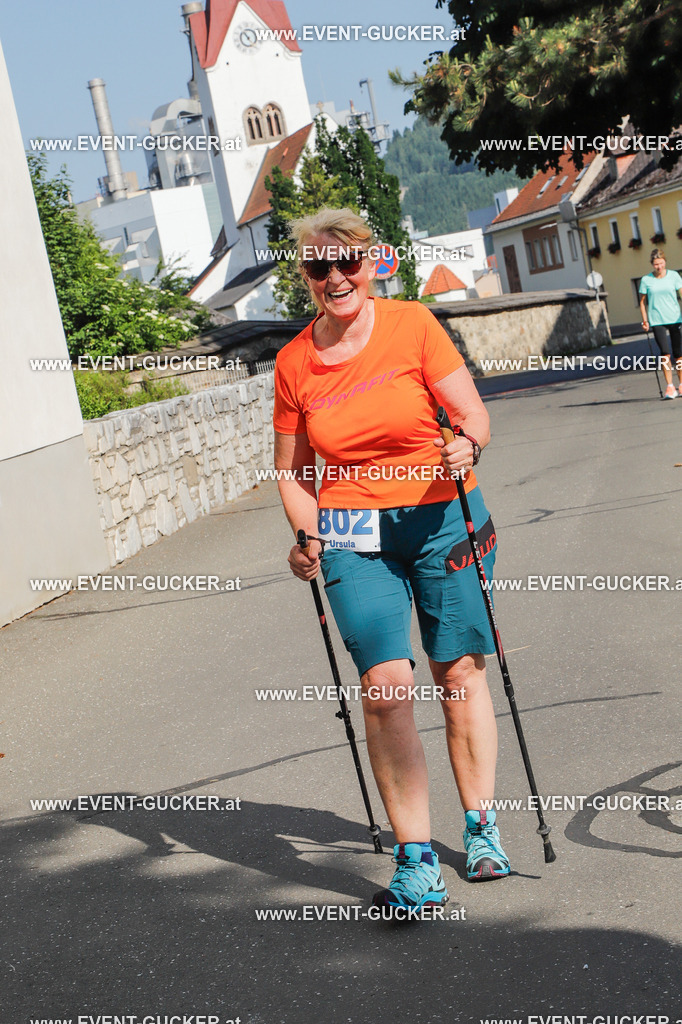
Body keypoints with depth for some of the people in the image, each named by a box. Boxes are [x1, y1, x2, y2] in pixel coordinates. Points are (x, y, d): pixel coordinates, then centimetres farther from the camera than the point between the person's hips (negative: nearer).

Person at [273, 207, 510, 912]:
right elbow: (291, 469, 10)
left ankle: (481, 828, 23)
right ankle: (415, 860, -6)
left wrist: (467, 445, -26)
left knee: (459, 673, 6)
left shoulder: (413, 326, -4)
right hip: (354, 536, 0)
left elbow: (473, 414, -4)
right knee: (386, 684, -13)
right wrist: (307, 536, -7)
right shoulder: (294, 363, 2)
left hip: (443, 518, 0)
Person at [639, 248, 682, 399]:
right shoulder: (646, 280, 2)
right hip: (657, 321, -1)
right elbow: (642, 302, 9)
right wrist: (645, 321, 2)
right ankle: (669, 387, -10)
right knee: (665, 353, -15)